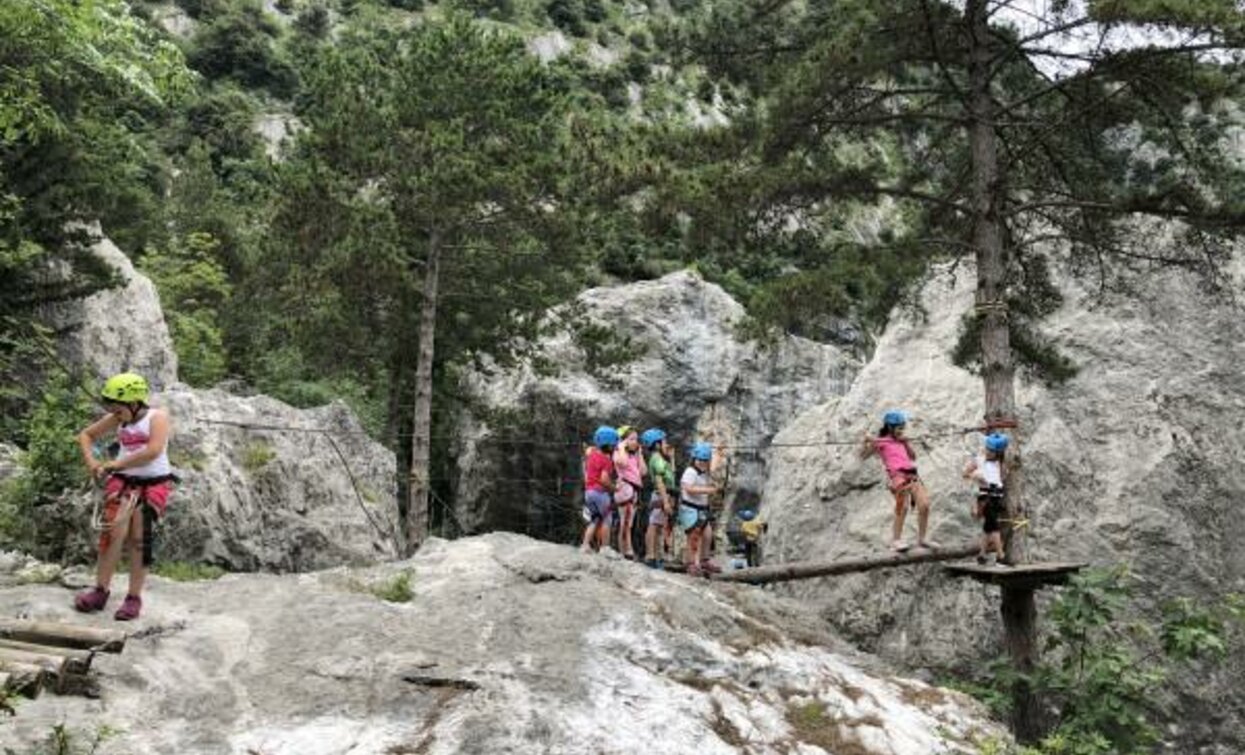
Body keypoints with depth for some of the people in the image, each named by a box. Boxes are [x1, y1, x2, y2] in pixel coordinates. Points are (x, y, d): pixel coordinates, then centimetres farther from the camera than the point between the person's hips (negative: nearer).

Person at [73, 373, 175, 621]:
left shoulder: (158, 418, -10)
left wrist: (116, 464, -22)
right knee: (114, 530, -14)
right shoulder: (117, 420, 6)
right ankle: (100, 590, -5)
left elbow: (153, 451, -26)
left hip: (154, 482, -4)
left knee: (139, 538, -7)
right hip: (123, 480, 4)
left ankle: (134, 598, 1)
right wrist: (90, 460, -1)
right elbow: (86, 435, 18)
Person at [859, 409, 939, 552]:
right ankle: (896, 540, 1)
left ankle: (922, 538, 14)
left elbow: (913, 457, 18)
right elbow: (864, 455, 1)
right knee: (902, 508, -14)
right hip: (897, 476, -6)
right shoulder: (881, 442, 6)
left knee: (924, 505, -2)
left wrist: (906, 442, 8)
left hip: (912, 474, 6)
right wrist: (865, 441, -15)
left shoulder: (902, 441, 24)